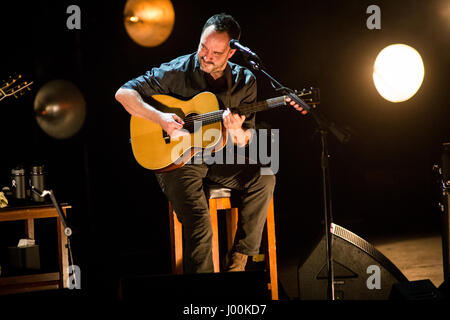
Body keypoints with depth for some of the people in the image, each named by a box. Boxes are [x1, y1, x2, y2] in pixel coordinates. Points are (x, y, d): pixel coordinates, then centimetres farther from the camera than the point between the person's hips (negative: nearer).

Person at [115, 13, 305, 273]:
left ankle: (238, 259, -9)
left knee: (264, 178, -20)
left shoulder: (244, 81, 2)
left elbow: (248, 139, 4)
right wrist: (160, 118, -22)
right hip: (175, 160, -4)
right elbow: (124, 93, -8)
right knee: (199, 226, -24)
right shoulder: (177, 72, -9)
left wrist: (239, 134, -22)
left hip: (218, 158, 4)